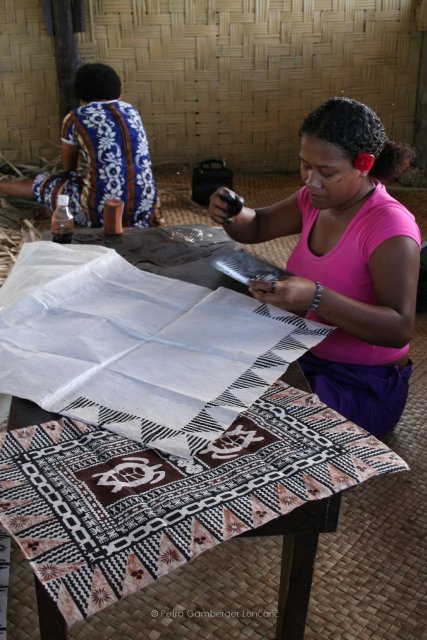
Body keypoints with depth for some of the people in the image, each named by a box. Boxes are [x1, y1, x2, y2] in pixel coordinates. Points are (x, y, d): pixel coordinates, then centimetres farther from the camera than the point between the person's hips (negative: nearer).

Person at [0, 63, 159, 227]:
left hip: (101, 213, -4)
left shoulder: (75, 119, 0)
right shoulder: (131, 111, 14)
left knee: (40, 185, 25)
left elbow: (68, 167, 14)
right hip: (144, 209, 4)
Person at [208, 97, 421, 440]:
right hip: (307, 359, 7)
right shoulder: (316, 200, 0)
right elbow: (257, 227, 16)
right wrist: (230, 215, -9)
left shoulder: (390, 226, -22)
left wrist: (315, 297, -43)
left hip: (364, 386, -6)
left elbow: (400, 329, -30)